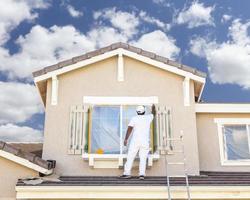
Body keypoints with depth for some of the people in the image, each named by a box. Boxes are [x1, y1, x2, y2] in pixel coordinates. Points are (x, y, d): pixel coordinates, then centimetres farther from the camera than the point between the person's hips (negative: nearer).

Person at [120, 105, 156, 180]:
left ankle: (127, 173, -1)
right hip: (145, 141, 2)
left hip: (135, 140, -2)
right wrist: (153, 108, 52)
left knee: (130, 157, 1)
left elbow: (129, 129, -9)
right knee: (143, 158, 4)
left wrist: (126, 139, -10)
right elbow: (153, 113, 32)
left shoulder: (134, 118, 1)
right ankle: (142, 174, -4)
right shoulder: (148, 117, 9)